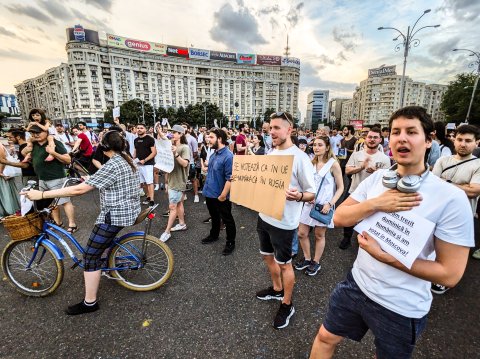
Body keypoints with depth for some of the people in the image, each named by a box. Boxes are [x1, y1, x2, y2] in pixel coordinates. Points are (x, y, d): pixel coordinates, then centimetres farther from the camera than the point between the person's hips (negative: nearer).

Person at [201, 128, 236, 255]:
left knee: (227, 220, 10)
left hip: (220, 196, -8)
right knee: (214, 217, 26)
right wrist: (207, 187, 18)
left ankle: (230, 242, 27)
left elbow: (229, 178, -24)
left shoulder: (228, 156, -23)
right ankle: (214, 235, 46)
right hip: (210, 193, 8)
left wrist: (223, 195, -22)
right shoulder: (214, 154, 6)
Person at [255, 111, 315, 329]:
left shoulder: (300, 157, -17)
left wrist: (298, 196, -35)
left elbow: (312, 193, -14)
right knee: (268, 255, 23)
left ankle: (287, 305, 35)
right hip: (264, 215, 8)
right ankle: (277, 289, 49)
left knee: (284, 263, 11)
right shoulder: (270, 153, 5)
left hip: (283, 221, -7)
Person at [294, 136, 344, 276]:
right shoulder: (312, 163, 6)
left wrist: (330, 204, -18)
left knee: (319, 235, 11)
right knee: (302, 233, 8)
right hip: (309, 203, 5)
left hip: (324, 206, -5)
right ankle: (307, 259, 31)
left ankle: (316, 263, 31)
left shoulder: (333, 164, -9)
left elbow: (340, 188, -7)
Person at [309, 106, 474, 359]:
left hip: (401, 308, -3)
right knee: (325, 339, 20)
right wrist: (376, 204, -22)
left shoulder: (451, 198, -19)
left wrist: (383, 255, -23)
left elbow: (450, 274, -17)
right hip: (357, 283, 3)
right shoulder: (377, 178, -7)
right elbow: (339, 218, -7)